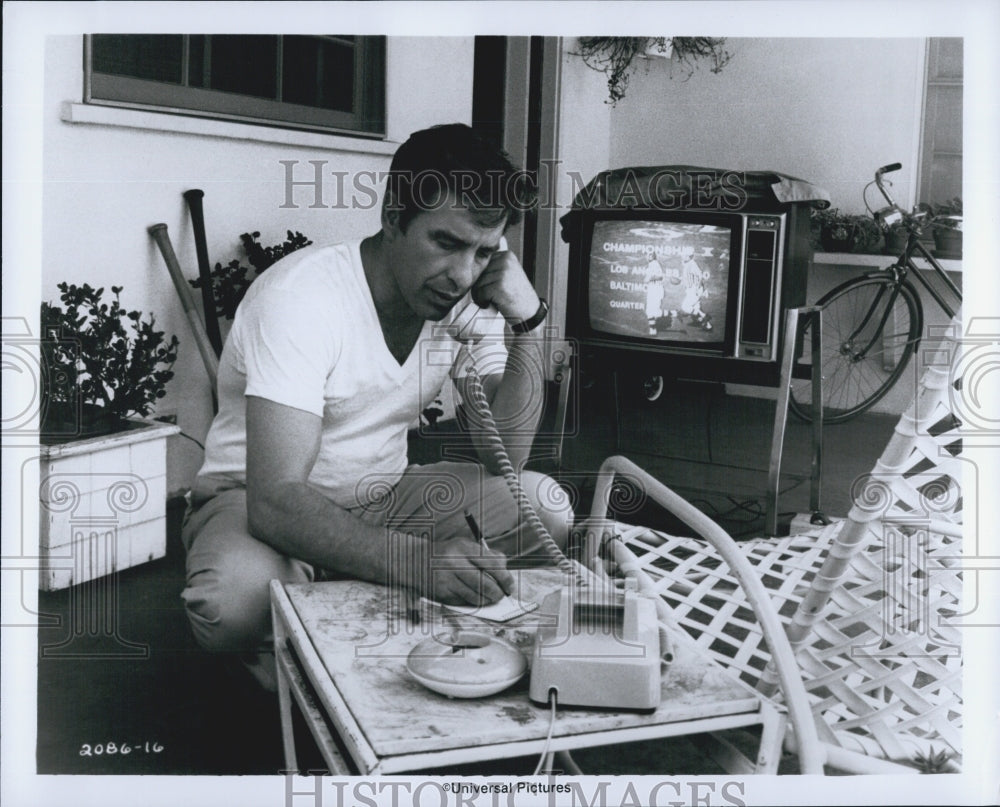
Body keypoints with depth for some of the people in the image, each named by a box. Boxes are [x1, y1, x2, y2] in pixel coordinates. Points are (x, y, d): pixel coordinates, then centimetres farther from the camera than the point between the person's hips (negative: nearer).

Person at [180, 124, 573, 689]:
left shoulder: (470, 300, -9)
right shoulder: (301, 298, -28)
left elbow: (505, 458, -12)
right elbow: (276, 499, -37)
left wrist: (530, 325, -23)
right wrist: (415, 559, -53)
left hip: (383, 495, 5)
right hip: (260, 500, -5)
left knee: (545, 506, -16)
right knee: (235, 598, -38)